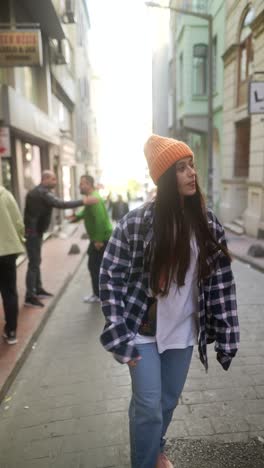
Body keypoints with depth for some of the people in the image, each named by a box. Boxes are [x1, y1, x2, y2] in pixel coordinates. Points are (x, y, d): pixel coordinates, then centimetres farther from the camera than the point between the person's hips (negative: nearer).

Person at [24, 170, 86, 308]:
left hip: (33, 231, 11)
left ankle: (38, 290, 27)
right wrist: (83, 201, -32)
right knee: (34, 263, -8)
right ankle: (30, 297, -4)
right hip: (33, 232, -11)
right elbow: (61, 204, -31)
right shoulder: (43, 193, -18)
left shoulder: (35, 192, 16)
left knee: (36, 261, 16)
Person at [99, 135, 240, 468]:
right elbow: (110, 276, -11)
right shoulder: (136, 222, -16)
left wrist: (226, 335, -2)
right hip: (144, 330, -4)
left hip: (183, 331, 4)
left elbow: (221, 281, 0)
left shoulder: (207, 223, -4)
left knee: (169, 402, 21)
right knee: (149, 408, 4)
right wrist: (119, 335, -14)